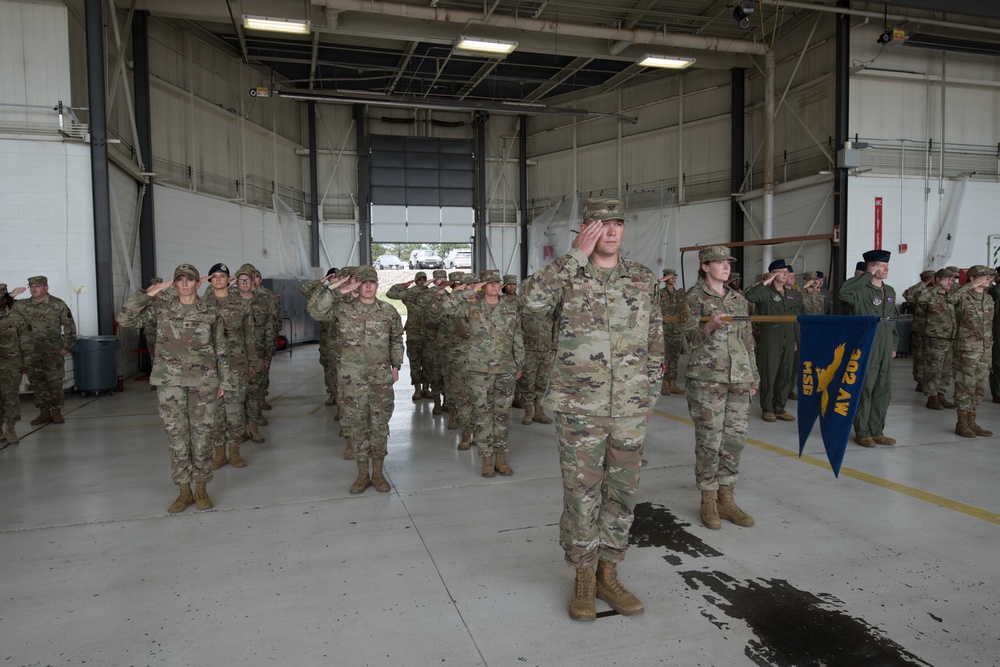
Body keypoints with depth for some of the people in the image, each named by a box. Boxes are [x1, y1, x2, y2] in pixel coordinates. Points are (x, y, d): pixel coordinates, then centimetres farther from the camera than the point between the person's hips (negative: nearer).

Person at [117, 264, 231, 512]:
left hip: (204, 381, 0)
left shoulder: (211, 314, 3)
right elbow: (125, 318, -3)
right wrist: (147, 294, -7)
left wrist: (223, 382, 5)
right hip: (170, 382, 1)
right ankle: (184, 492, 15)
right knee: (177, 435, 3)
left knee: (202, 434, 3)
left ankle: (201, 489, 17)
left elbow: (220, 350, 6)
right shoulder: (161, 310, 5)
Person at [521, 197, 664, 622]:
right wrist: (577, 255, -22)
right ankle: (583, 580, 24)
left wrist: (650, 394, 9)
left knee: (622, 493, 11)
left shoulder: (644, 280, 5)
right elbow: (533, 300, -26)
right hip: (579, 407, -3)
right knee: (581, 494, 5)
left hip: (630, 410, 3)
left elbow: (654, 343, 11)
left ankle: (608, 576, 29)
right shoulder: (567, 275, -4)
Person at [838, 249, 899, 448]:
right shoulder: (862, 291, -12)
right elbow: (844, 291, -36)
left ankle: (876, 431, 22)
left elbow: (892, 321, 20)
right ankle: (862, 432, 11)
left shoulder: (890, 291, 13)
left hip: (885, 350, 7)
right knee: (864, 390, 0)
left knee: (883, 390, 11)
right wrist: (868, 275, -24)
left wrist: (893, 345, 16)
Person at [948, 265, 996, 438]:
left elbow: (989, 324, 20)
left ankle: (971, 422, 19)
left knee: (980, 387, 9)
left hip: (985, 350, 7)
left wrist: (989, 349, 18)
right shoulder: (963, 297, -8)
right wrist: (972, 285, -25)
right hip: (966, 349, -7)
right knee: (965, 386, -3)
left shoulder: (989, 299, 13)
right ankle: (962, 423, 6)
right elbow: (949, 297, -34)